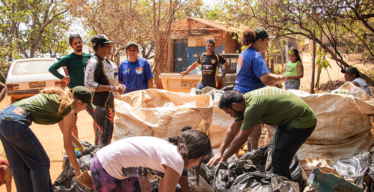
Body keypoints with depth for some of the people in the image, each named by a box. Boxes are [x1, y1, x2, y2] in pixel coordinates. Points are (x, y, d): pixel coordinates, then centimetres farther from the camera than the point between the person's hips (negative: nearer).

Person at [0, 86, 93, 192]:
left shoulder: (58, 97, 23)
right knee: (41, 163, 7)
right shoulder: (68, 109, 0)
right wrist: (77, 170, 13)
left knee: (21, 167, 20)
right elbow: (67, 145, 4)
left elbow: (66, 133, 36)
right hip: (16, 123, -9)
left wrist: (81, 148, 46)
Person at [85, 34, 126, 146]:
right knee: (105, 132, -10)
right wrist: (112, 88, -25)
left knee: (101, 131, 17)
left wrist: (117, 86, 6)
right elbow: (89, 84, -26)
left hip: (108, 102, 10)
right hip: (100, 103, -10)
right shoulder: (94, 62, -16)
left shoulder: (105, 61, 15)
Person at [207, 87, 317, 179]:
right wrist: (220, 152, 7)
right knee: (277, 155, 19)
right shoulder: (245, 99, -1)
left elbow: (241, 138, -21)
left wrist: (224, 158, -9)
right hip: (289, 120, 10)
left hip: (302, 122, -10)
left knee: (279, 161, -8)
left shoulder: (253, 106, -30)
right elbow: (233, 129, 8)